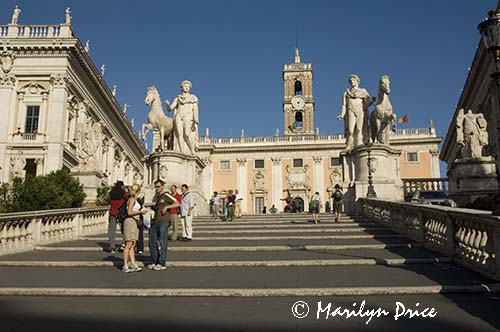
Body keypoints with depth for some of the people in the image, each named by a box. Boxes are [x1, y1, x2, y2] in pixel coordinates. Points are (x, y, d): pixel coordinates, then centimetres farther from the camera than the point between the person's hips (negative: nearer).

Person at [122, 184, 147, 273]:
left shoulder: (134, 200, 17)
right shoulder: (132, 199, -10)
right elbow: (129, 212, -17)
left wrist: (137, 219, 27)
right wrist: (140, 212, -16)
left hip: (134, 222, 9)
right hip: (130, 222, -9)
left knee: (133, 245, 5)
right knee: (129, 244, -8)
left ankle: (133, 264, 5)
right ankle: (125, 266, -4)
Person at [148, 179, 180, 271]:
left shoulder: (166, 195, -6)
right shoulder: (156, 196, 18)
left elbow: (177, 203, -14)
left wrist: (166, 207, -22)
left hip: (163, 221, -8)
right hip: (155, 221, 8)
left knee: (163, 242, -5)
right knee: (152, 242, 8)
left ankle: (162, 264, 0)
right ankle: (154, 262, 19)